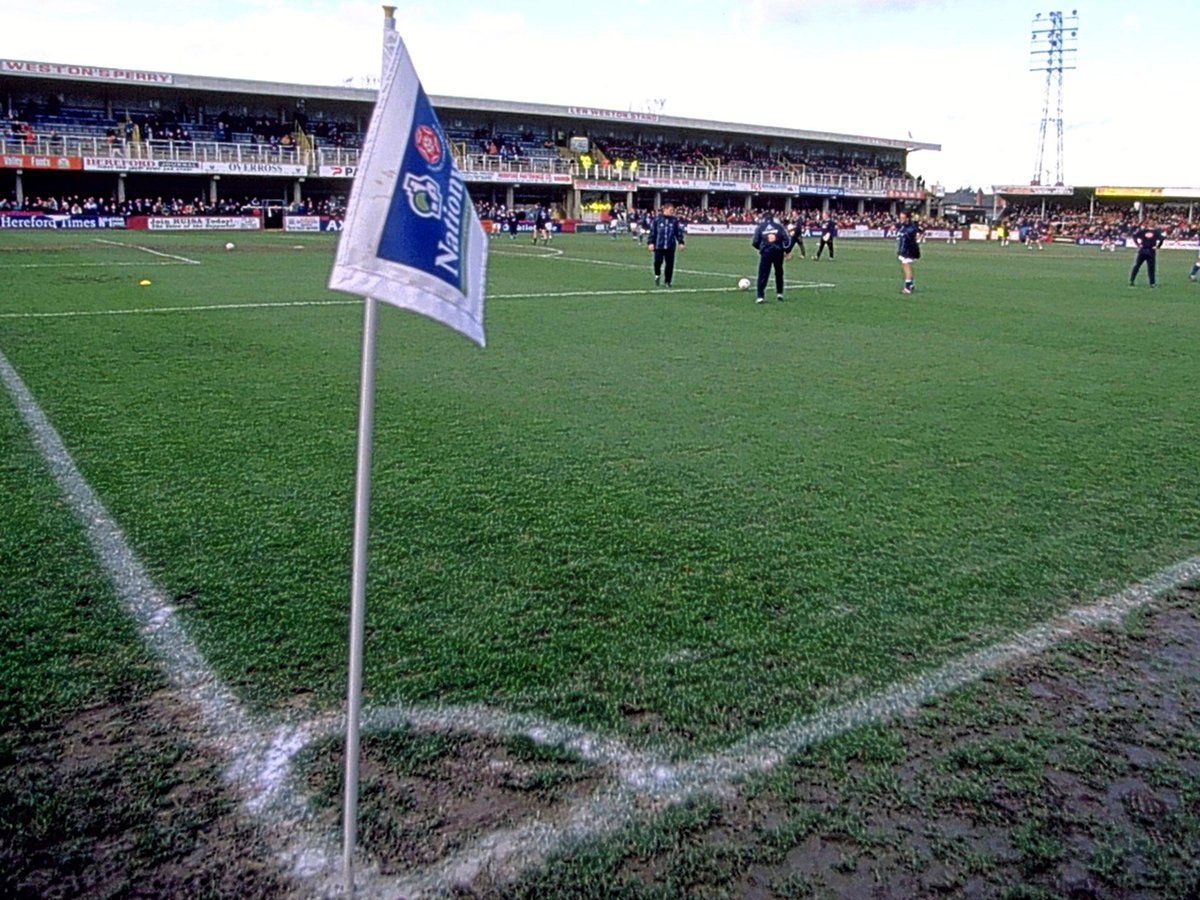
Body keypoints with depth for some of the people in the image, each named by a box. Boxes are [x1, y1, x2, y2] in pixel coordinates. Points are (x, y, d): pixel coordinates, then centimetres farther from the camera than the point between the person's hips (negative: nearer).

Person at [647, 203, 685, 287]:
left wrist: (680, 242, 0)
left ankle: (667, 281, 14)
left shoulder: (675, 220, 6)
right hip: (658, 246, -2)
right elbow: (652, 231, 1)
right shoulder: (657, 219, -1)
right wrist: (650, 242, -5)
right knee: (658, 261, -6)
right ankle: (657, 275, 25)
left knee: (670, 264, 1)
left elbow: (679, 232, 9)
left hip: (670, 246, 2)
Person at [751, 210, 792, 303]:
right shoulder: (779, 226, 9)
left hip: (765, 253, -2)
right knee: (779, 273, 21)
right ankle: (779, 293, 25)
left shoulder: (760, 227, 6)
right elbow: (786, 239, -1)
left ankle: (759, 296, -11)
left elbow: (754, 242, 2)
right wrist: (788, 251, 4)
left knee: (763, 274, -1)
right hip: (778, 252, 2)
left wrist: (760, 248, 21)